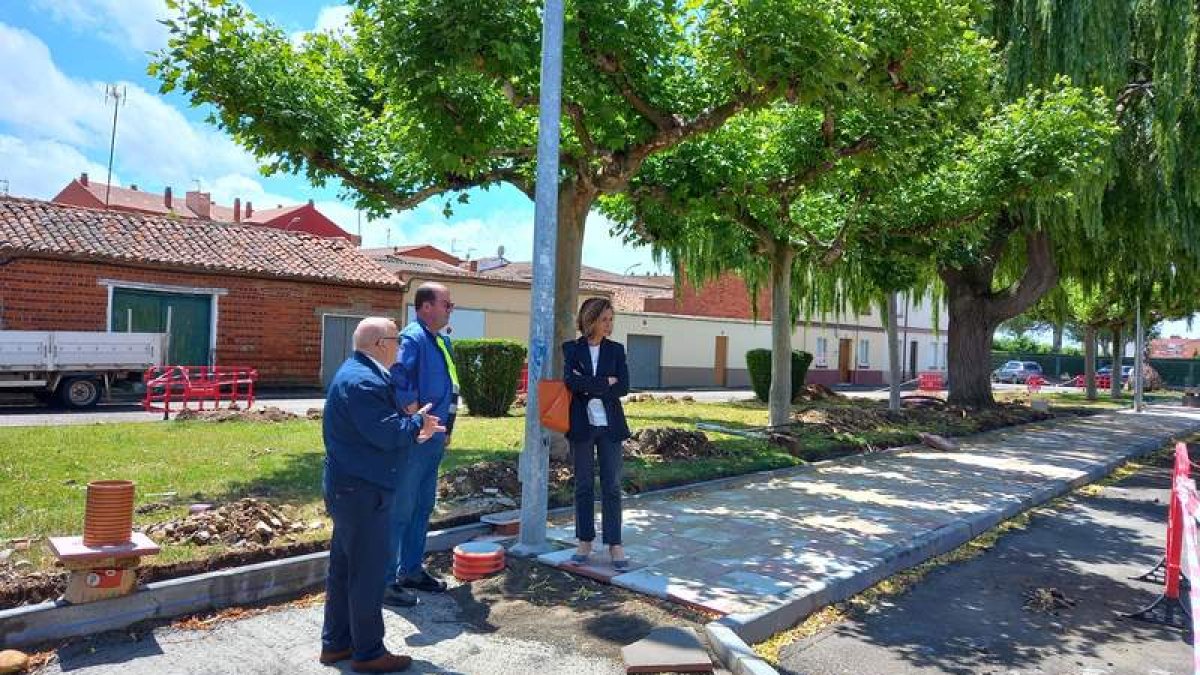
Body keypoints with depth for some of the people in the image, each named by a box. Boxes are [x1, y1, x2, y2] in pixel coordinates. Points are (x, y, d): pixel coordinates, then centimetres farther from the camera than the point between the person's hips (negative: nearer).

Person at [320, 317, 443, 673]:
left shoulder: (356, 373, 13)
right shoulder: (362, 381, -22)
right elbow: (385, 433, -26)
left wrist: (412, 430, 5)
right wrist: (417, 423, -9)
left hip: (350, 487, 11)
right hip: (362, 490, -11)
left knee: (344, 566, 18)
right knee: (367, 570, 1)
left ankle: (336, 642, 31)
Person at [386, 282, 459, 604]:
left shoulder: (442, 341, 14)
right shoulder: (412, 338, -16)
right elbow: (398, 376, -32)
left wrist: (446, 430, 19)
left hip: (435, 441, 10)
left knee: (423, 507, 18)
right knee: (400, 510, -2)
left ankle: (411, 570, 31)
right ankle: (387, 581, 8)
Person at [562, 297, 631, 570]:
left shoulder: (616, 350, 5)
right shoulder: (572, 349, 1)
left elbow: (623, 387, -7)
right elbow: (571, 380, -16)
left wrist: (590, 387, -11)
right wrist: (605, 383, -13)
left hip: (610, 426, 1)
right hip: (582, 426, 0)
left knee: (612, 486, 2)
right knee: (584, 486, 9)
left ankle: (615, 545, 10)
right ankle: (585, 542, 20)